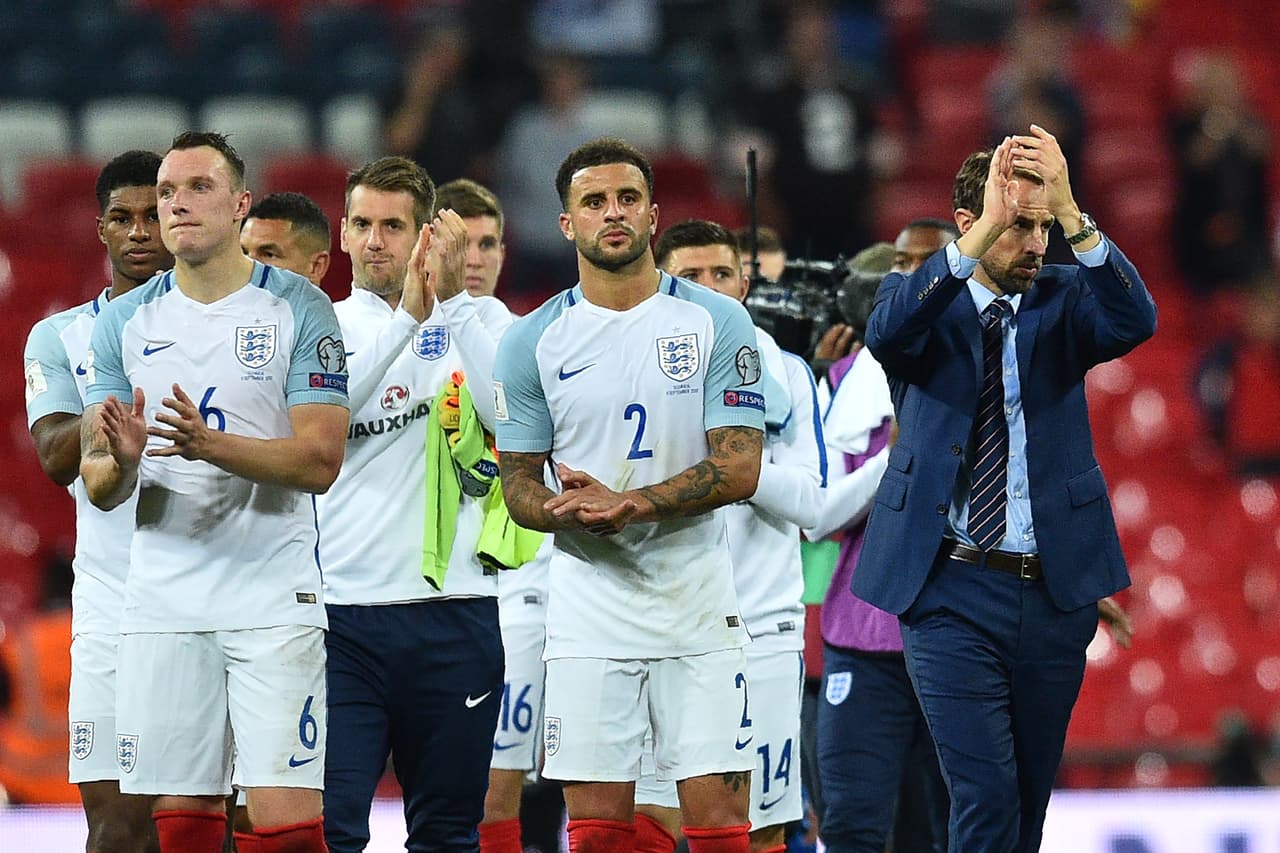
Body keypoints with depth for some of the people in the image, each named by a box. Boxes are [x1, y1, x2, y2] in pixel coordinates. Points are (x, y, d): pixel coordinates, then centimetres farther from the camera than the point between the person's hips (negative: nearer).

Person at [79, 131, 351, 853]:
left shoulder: (298, 308, 0)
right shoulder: (125, 323, 10)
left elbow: (320, 461, -8)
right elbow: (98, 487, 8)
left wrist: (211, 445, -24)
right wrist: (121, 462, -16)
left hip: (273, 600, -3)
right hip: (163, 599, 3)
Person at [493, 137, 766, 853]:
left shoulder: (717, 322, 1)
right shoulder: (533, 341, 5)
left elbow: (739, 469, -6)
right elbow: (519, 485, 7)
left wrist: (629, 504, -19)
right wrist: (572, 513, -17)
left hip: (699, 605, -1)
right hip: (589, 610, 1)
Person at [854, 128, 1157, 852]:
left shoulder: (1063, 301, 6)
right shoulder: (927, 300, 1)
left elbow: (1136, 321, -16)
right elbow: (887, 331, -23)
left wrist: (1072, 213, -30)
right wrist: (986, 231, -33)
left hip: (1055, 590, 3)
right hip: (953, 593, -3)